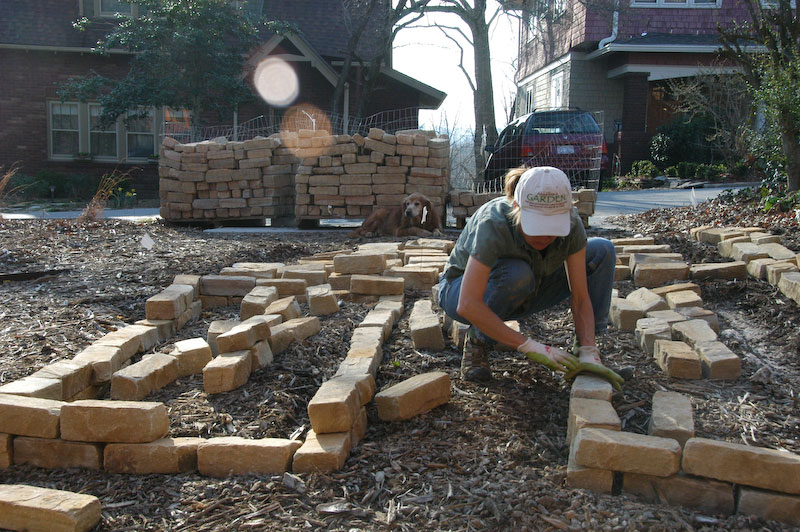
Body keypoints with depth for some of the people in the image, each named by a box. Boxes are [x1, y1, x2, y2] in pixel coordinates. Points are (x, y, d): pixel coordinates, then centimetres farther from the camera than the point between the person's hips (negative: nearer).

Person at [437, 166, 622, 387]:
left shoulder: (571, 224, -23)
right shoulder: (493, 223, -36)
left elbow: (581, 298, -19)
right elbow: (468, 306, -41)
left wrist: (589, 354, -32)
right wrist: (530, 346, -42)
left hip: (520, 294, 5)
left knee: (602, 251, -12)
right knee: (517, 273, -39)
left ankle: (582, 350, -6)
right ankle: (478, 340, -13)